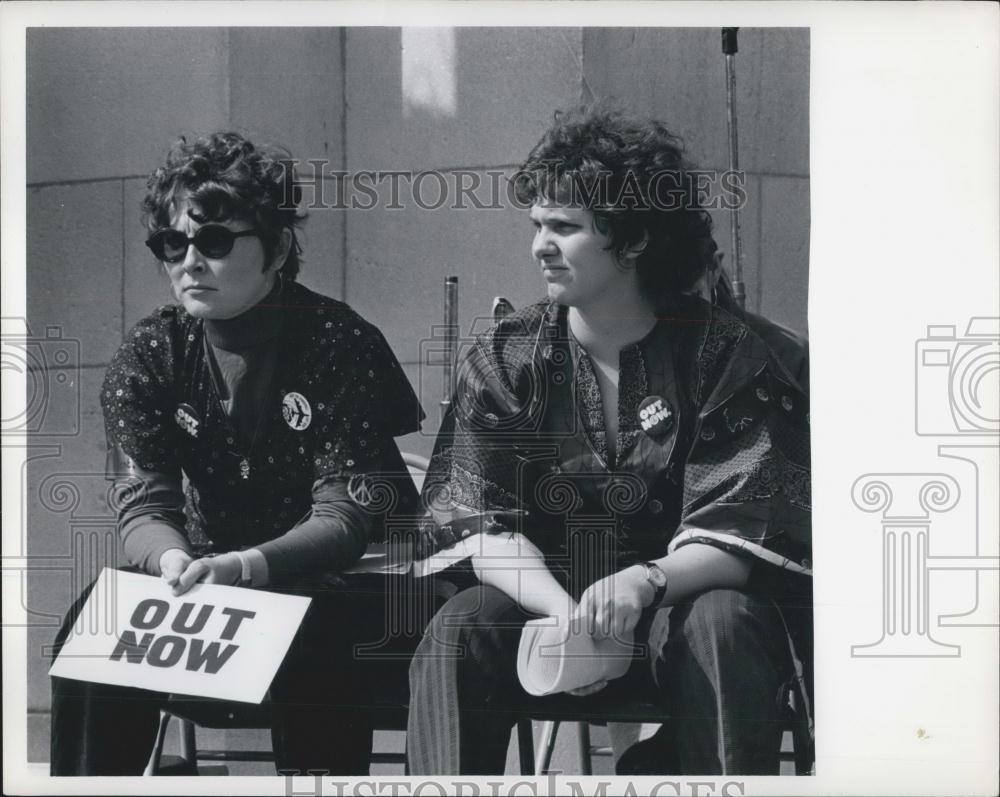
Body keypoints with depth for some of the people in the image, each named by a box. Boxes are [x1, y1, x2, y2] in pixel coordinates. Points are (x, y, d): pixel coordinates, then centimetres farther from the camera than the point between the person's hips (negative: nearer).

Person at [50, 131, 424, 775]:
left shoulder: (341, 346, -14)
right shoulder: (147, 357, -2)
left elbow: (345, 516, -19)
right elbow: (144, 507, -10)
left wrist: (244, 567, -38)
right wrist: (175, 561, -35)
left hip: (329, 579, -3)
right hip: (206, 570, 4)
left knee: (311, 631, -35)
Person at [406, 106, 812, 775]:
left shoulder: (723, 351, -4)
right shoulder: (503, 360, 3)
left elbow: (745, 526, -12)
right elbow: (482, 525, -6)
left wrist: (647, 582, -33)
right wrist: (563, 609, -27)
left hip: (682, 603, -2)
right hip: (545, 601, 2)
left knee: (720, 625, -34)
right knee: (457, 632, -27)